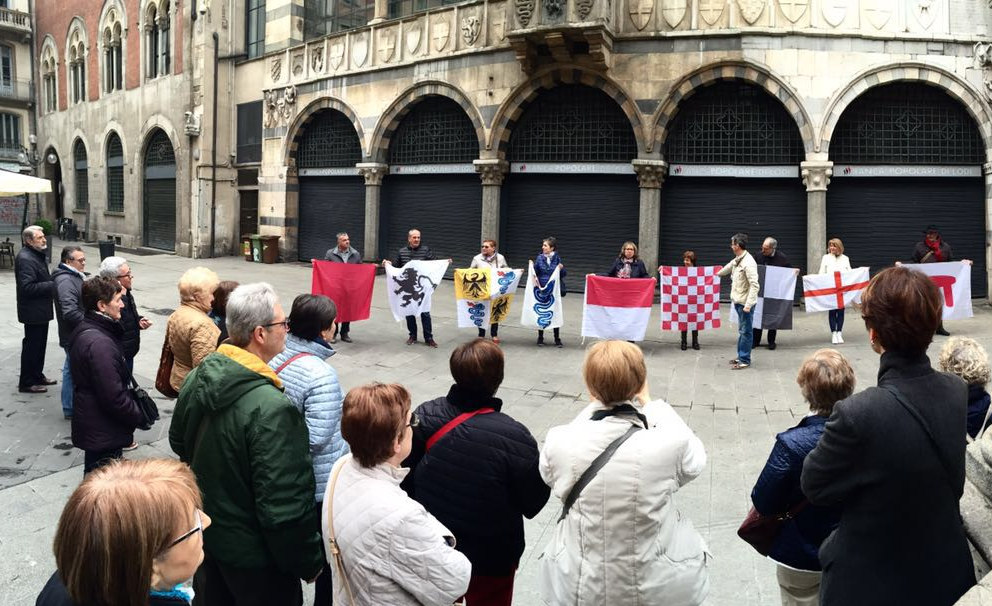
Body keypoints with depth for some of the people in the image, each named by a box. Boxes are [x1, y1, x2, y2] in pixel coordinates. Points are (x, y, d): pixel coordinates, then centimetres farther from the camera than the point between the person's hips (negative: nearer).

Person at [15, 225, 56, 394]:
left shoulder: (37, 255, 12)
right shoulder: (25, 258, -21)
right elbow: (27, 287, -27)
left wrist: (52, 283, 4)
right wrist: (52, 286, -23)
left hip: (41, 310, 10)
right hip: (33, 311, -10)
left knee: (39, 344, 19)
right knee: (32, 345, -1)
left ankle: (37, 375, 33)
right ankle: (26, 383, 9)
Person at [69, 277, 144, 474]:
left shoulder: (84, 330, 6)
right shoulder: (99, 343, -27)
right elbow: (114, 396, -27)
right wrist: (139, 417, -12)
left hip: (91, 426, 10)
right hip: (104, 434, -10)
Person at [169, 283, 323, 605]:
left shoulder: (197, 378, -8)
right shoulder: (272, 409, -33)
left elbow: (178, 442, 11)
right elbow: (284, 508, -30)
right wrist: (308, 563, -16)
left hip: (203, 531, 7)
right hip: (252, 555, -7)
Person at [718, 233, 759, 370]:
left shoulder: (748, 263, -20)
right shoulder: (737, 260, 9)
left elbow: (754, 285, -23)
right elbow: (728, 268, 31)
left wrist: (748, 305, -25)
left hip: (745, 303, -9)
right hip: (738, 301, 9)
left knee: (745, 331, -1)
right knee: (742, 330, 16)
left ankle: (744, 360, 6)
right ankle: (741, 356, 26)